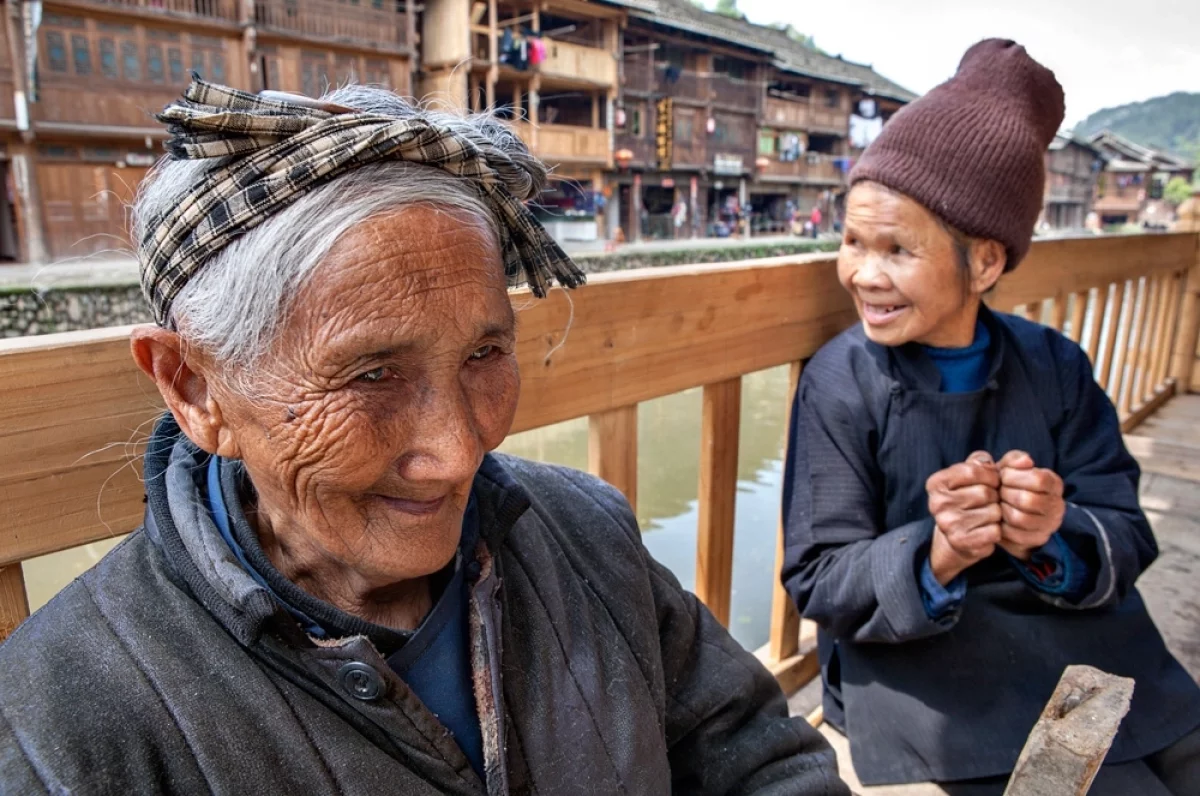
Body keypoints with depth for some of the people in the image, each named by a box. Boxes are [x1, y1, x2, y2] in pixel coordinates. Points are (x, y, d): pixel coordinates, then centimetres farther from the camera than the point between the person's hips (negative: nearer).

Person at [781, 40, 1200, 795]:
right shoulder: (839, 382, -12)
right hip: (915, 663, -4)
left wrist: (1053, 538, -25)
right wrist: (934, 557, -31)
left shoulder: (1056, 365, -2)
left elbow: (1127, 537, -3)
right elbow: (820, 582, -13)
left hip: (1085, 645, 5)